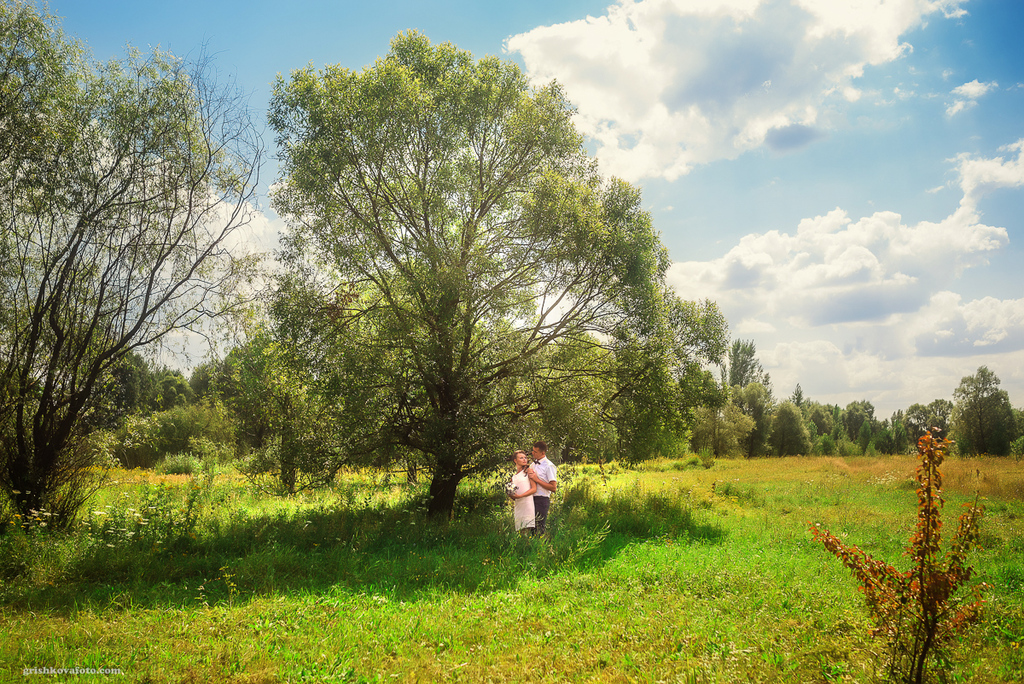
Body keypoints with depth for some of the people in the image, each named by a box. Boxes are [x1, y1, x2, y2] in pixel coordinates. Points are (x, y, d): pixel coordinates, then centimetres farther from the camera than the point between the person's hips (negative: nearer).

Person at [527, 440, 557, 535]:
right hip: (532, 498, 7)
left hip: (542, 500, -7)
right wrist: (529, 472, 6)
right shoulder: (534, 464, 15)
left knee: (540, 527, -6)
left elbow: (554, 488, -13)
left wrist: (537, 479, -14)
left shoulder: (549, 466, -8)